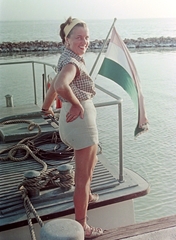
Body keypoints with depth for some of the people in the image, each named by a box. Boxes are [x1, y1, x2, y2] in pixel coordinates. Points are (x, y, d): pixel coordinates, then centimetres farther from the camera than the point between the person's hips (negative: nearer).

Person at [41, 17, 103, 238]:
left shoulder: (70, 59, 11)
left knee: (91, 159, 33)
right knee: (82, 176, -1)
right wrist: (77, 104, -27)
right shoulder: (71, 62, -21)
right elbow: (60, 86, -43)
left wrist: (46, 106, 35)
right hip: (81, 118, -11)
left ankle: (87, 196, 56)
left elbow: (54, 85, 24)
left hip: (81, 118, 11)